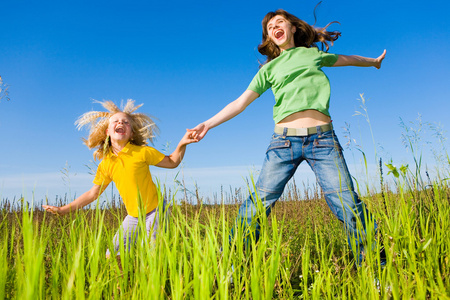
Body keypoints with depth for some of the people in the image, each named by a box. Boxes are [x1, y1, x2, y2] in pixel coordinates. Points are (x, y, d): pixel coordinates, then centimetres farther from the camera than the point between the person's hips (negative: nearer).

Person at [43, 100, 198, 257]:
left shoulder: (142, 152, -9)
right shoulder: (105, 165, 1)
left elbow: (172, 162, 1)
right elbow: (93, 193, 12)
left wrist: (182, 144, -16)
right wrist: (63, 209, 13)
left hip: (155, 211, -4)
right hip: (133, 217, 4)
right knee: (112, 256, 5)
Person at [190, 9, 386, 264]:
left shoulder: (313, 54, 21)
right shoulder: (269, 69, 18)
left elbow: (347, 59, 39)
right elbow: (241, 102, 13)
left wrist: (374, 61, 55)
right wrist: (208, 124, 5)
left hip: (322, 138, 1)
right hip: (285, 140, 0)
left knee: (346, 202, -8)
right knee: (260, 202, -8)